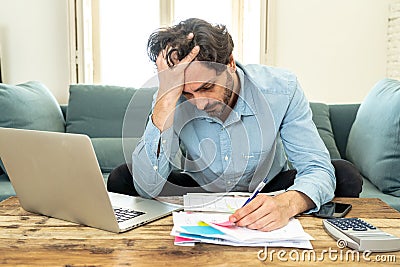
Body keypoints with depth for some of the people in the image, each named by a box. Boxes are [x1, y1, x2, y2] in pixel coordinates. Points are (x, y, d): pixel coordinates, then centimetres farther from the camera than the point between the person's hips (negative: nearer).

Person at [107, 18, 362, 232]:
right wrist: (167, 97, -37)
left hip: (267, 189, 0)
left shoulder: (281, 88, -23)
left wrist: (287, 203, -52)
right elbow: (147, 188, -32)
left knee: (346, 176, -25)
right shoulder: (170, 101, -20)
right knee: (122, 179, -16)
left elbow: (317, 169, -28)